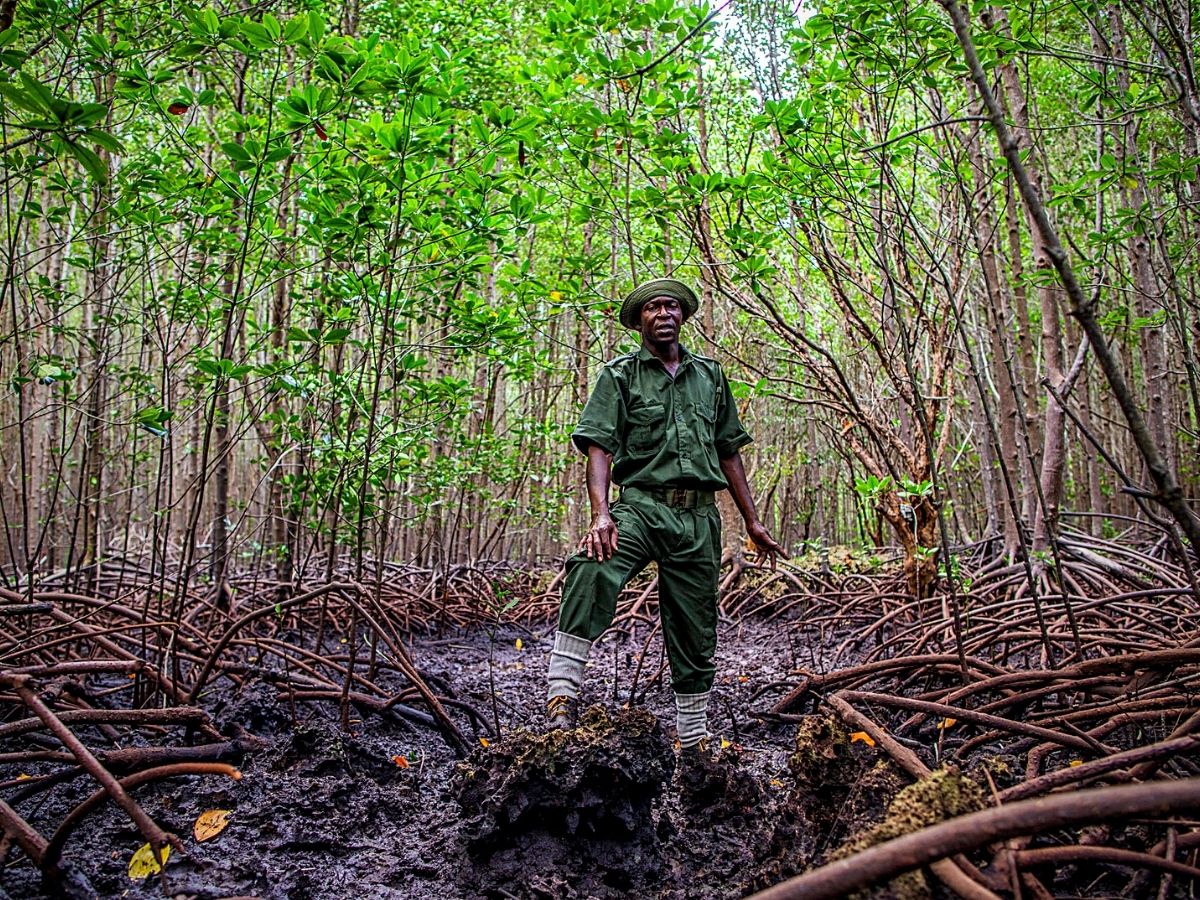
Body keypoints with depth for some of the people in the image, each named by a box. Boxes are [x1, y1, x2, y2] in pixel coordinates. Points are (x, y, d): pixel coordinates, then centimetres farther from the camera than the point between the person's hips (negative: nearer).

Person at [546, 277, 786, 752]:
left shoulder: (709, 374, 17)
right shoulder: (620, 374, 6)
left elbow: (729, 452, 20)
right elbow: (599, 447, -6)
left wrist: (752, 521, 17)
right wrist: (601, 514, -21)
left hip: (700, 517, 4)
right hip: (642, 504, -3)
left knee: (695, 632, 9)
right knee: (591, 569, -34)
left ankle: (694, 739, 25)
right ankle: (561, 694, -31)